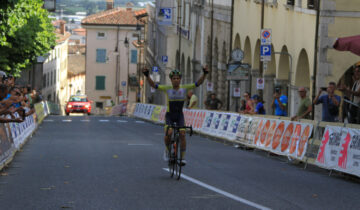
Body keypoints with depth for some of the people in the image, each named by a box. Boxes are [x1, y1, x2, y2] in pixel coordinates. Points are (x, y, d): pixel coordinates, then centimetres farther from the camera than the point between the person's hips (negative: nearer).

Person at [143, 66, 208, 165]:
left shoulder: (184, 88, -6)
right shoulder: (167, 88, -10)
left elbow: (198, 83, -10)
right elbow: (153, 85, -16)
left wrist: (204, 74, -25)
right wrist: (147, 76, -31)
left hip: (180, 115, 1)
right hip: (169, 115, -1)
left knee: (182, 134, -13)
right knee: (168, 133, -22)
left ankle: (182, 157, -4)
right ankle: (167, 149, 8)